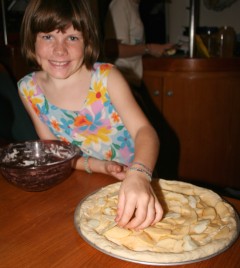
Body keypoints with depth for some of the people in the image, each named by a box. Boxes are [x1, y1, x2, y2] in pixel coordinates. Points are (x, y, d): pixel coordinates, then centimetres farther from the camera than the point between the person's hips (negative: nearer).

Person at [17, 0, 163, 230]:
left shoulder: (106, 76, -15)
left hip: (132, 181, -2)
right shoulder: (29, 89, -7)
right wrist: (96, 165, -20)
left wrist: (138, 175, -47)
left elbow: (144, 130, -26)